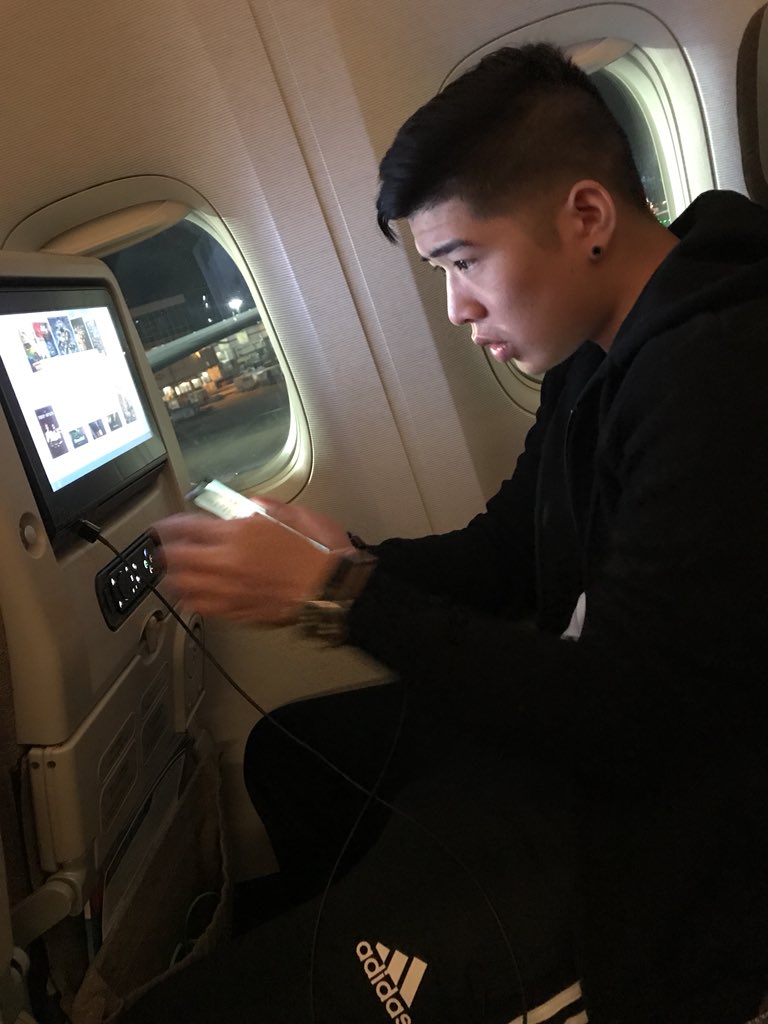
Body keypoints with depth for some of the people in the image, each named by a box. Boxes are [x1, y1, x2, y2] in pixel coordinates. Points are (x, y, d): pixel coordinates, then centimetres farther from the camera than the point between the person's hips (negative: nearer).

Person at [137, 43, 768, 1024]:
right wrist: (343, 562, -9)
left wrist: (339, 595, -23)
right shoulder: (601, 356, 3)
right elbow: (501, 553, 9)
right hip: (588, 722, 9)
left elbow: (619, 715, -28)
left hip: (666, 820, -8)